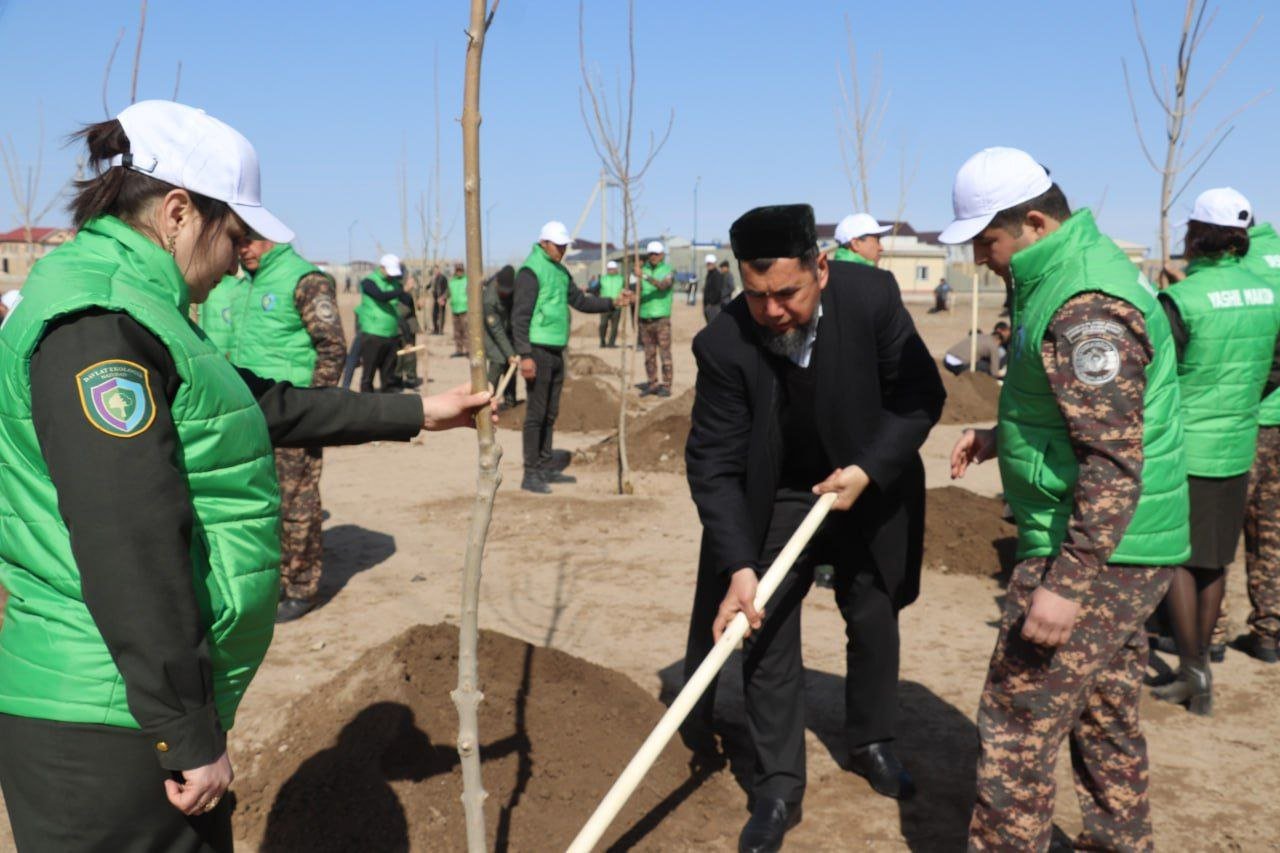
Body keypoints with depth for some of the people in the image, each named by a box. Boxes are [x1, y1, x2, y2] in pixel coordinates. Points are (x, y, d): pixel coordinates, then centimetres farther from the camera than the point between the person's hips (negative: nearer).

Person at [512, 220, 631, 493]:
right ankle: (530, 475, -2)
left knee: (550, 414, 14)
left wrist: (613, 302, 5)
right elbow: (520, 316, -16)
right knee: (536, 414, -6)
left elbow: (581, 301, 20)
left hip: (556, 351, 9)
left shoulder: (561, 272, 16)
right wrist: (525, 355, -22)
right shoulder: (531, 270, -11)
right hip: (538, 351, -9)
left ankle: (547, 468, 23)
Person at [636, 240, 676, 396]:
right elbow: (639, 292, 14)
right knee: (649, 354, 9)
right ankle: (652, 384, 16)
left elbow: (663, 285, -23)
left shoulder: (668, 271, -3)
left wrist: (645, 276, -34)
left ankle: (666, 386, -1)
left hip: (661, 319, -5)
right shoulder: (644, 269, 12)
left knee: (665, 354, -5)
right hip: (645, 319, 5)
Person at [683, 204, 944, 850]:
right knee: (767, 635, -2)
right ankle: (778, 789, 13)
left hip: (870, 486, 2)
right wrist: (738, 567, -32)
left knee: (875, 619, 15)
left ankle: (871, 744, 39)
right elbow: (714, 465, -24)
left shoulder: (872, 297, -24)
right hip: (776, 501, -1)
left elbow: (921, 394, -13)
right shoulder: (724, 345, -27)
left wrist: (867, 471, -24)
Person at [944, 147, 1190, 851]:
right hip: (1125, 550, 11)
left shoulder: (1084, 304, -23)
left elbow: (1116, 462, -26)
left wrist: (1066, 585, -27)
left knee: (1017, 728, -2)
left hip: (1092, 554, -11)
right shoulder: (1084, 263, 11)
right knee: (1105, 718, 22)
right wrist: (999, 436, 14)